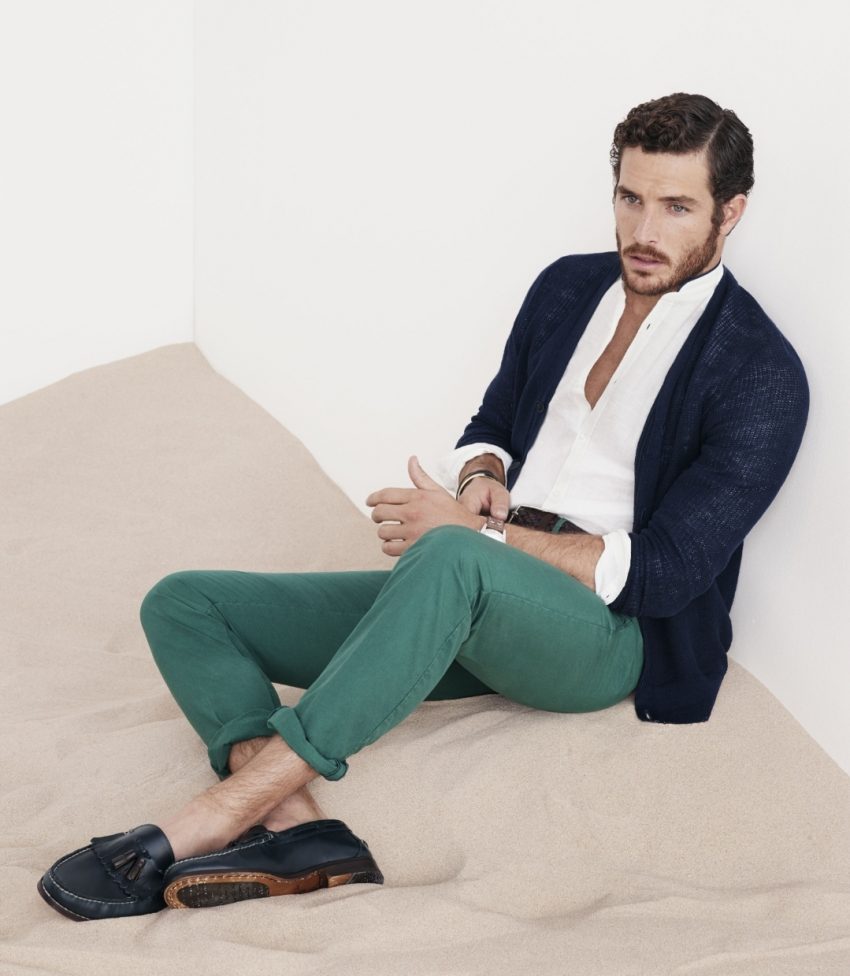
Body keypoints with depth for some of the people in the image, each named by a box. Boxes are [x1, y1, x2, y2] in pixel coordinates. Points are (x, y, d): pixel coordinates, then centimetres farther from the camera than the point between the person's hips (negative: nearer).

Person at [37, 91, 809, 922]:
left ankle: (217, 817, -40)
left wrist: (472, 528, -16)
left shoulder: (762, 377, -8)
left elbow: (664, 572, -14)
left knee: (451, 559, -43)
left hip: (605, 630, -7)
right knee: (182, 603, -6)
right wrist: (483, 477, -4)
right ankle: (295, 828, -32)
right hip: (472, 603, 8)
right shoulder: (567, 287, 12)